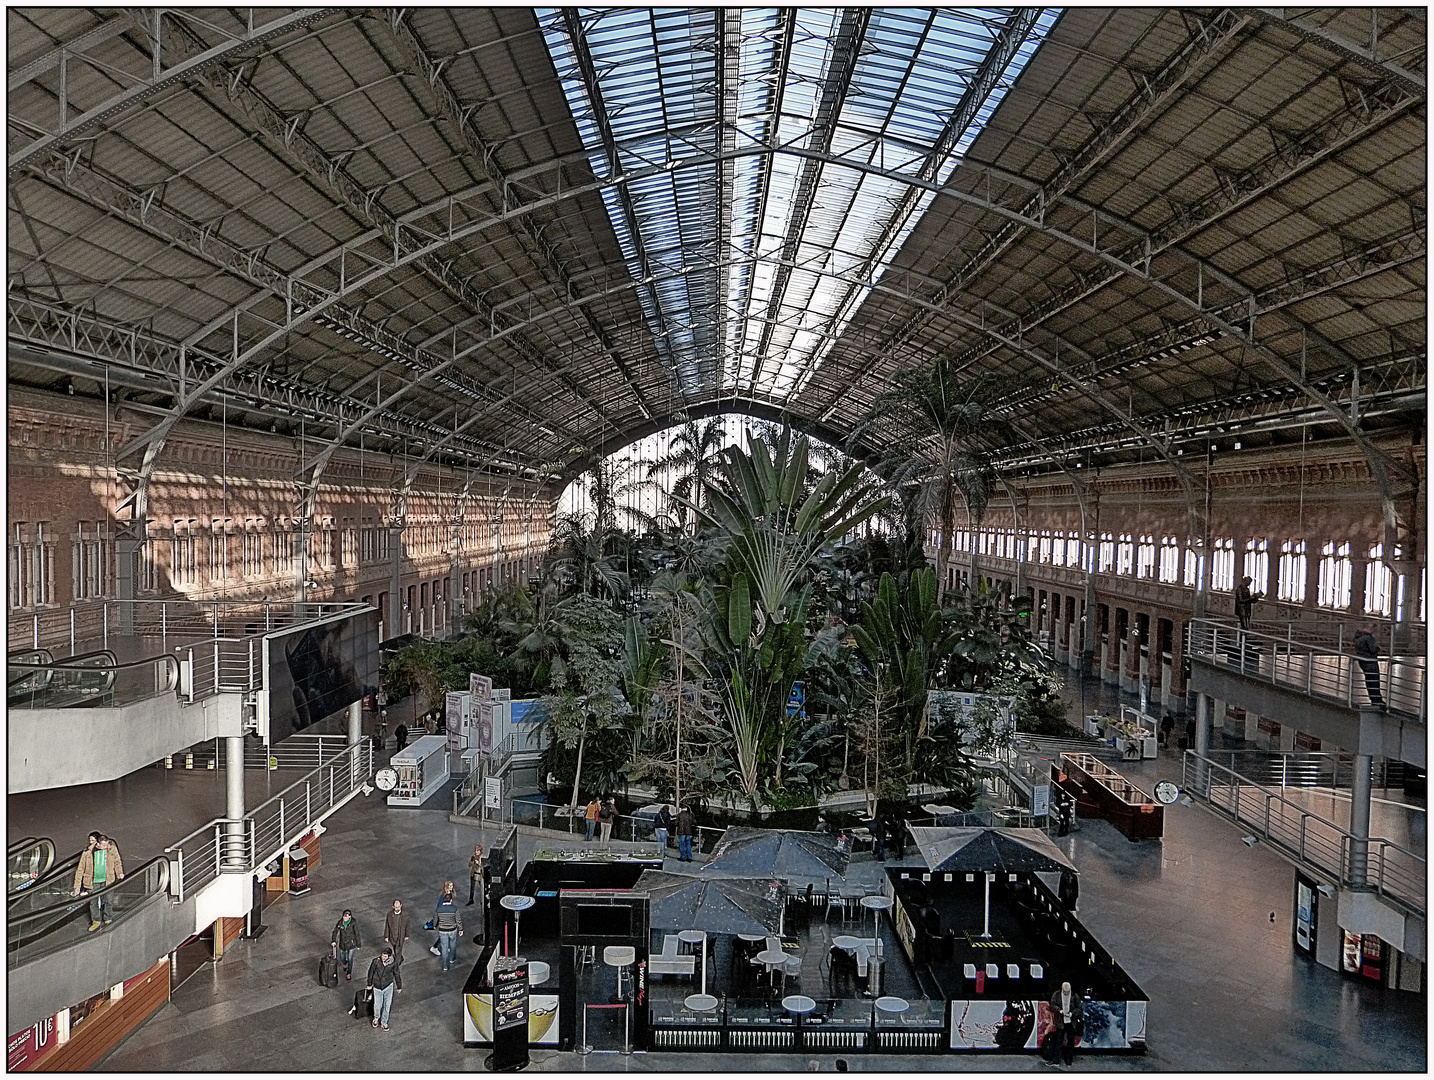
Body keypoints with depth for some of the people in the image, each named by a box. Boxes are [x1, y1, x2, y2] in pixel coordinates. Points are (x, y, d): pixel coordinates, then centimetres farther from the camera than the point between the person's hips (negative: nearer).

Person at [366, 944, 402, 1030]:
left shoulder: (393, 963, -20)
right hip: (377, 987, 0)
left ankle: (384, 1022, 35)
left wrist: (399, 986, 7)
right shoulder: (376, 961, -23)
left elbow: (396, 975, -4)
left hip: (388, 986, 0)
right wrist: (369, 984, 7)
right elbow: (371, 972, -5)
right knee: (377, 1005, 12)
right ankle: (376, 1017, 45)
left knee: (387, 1005, 11)